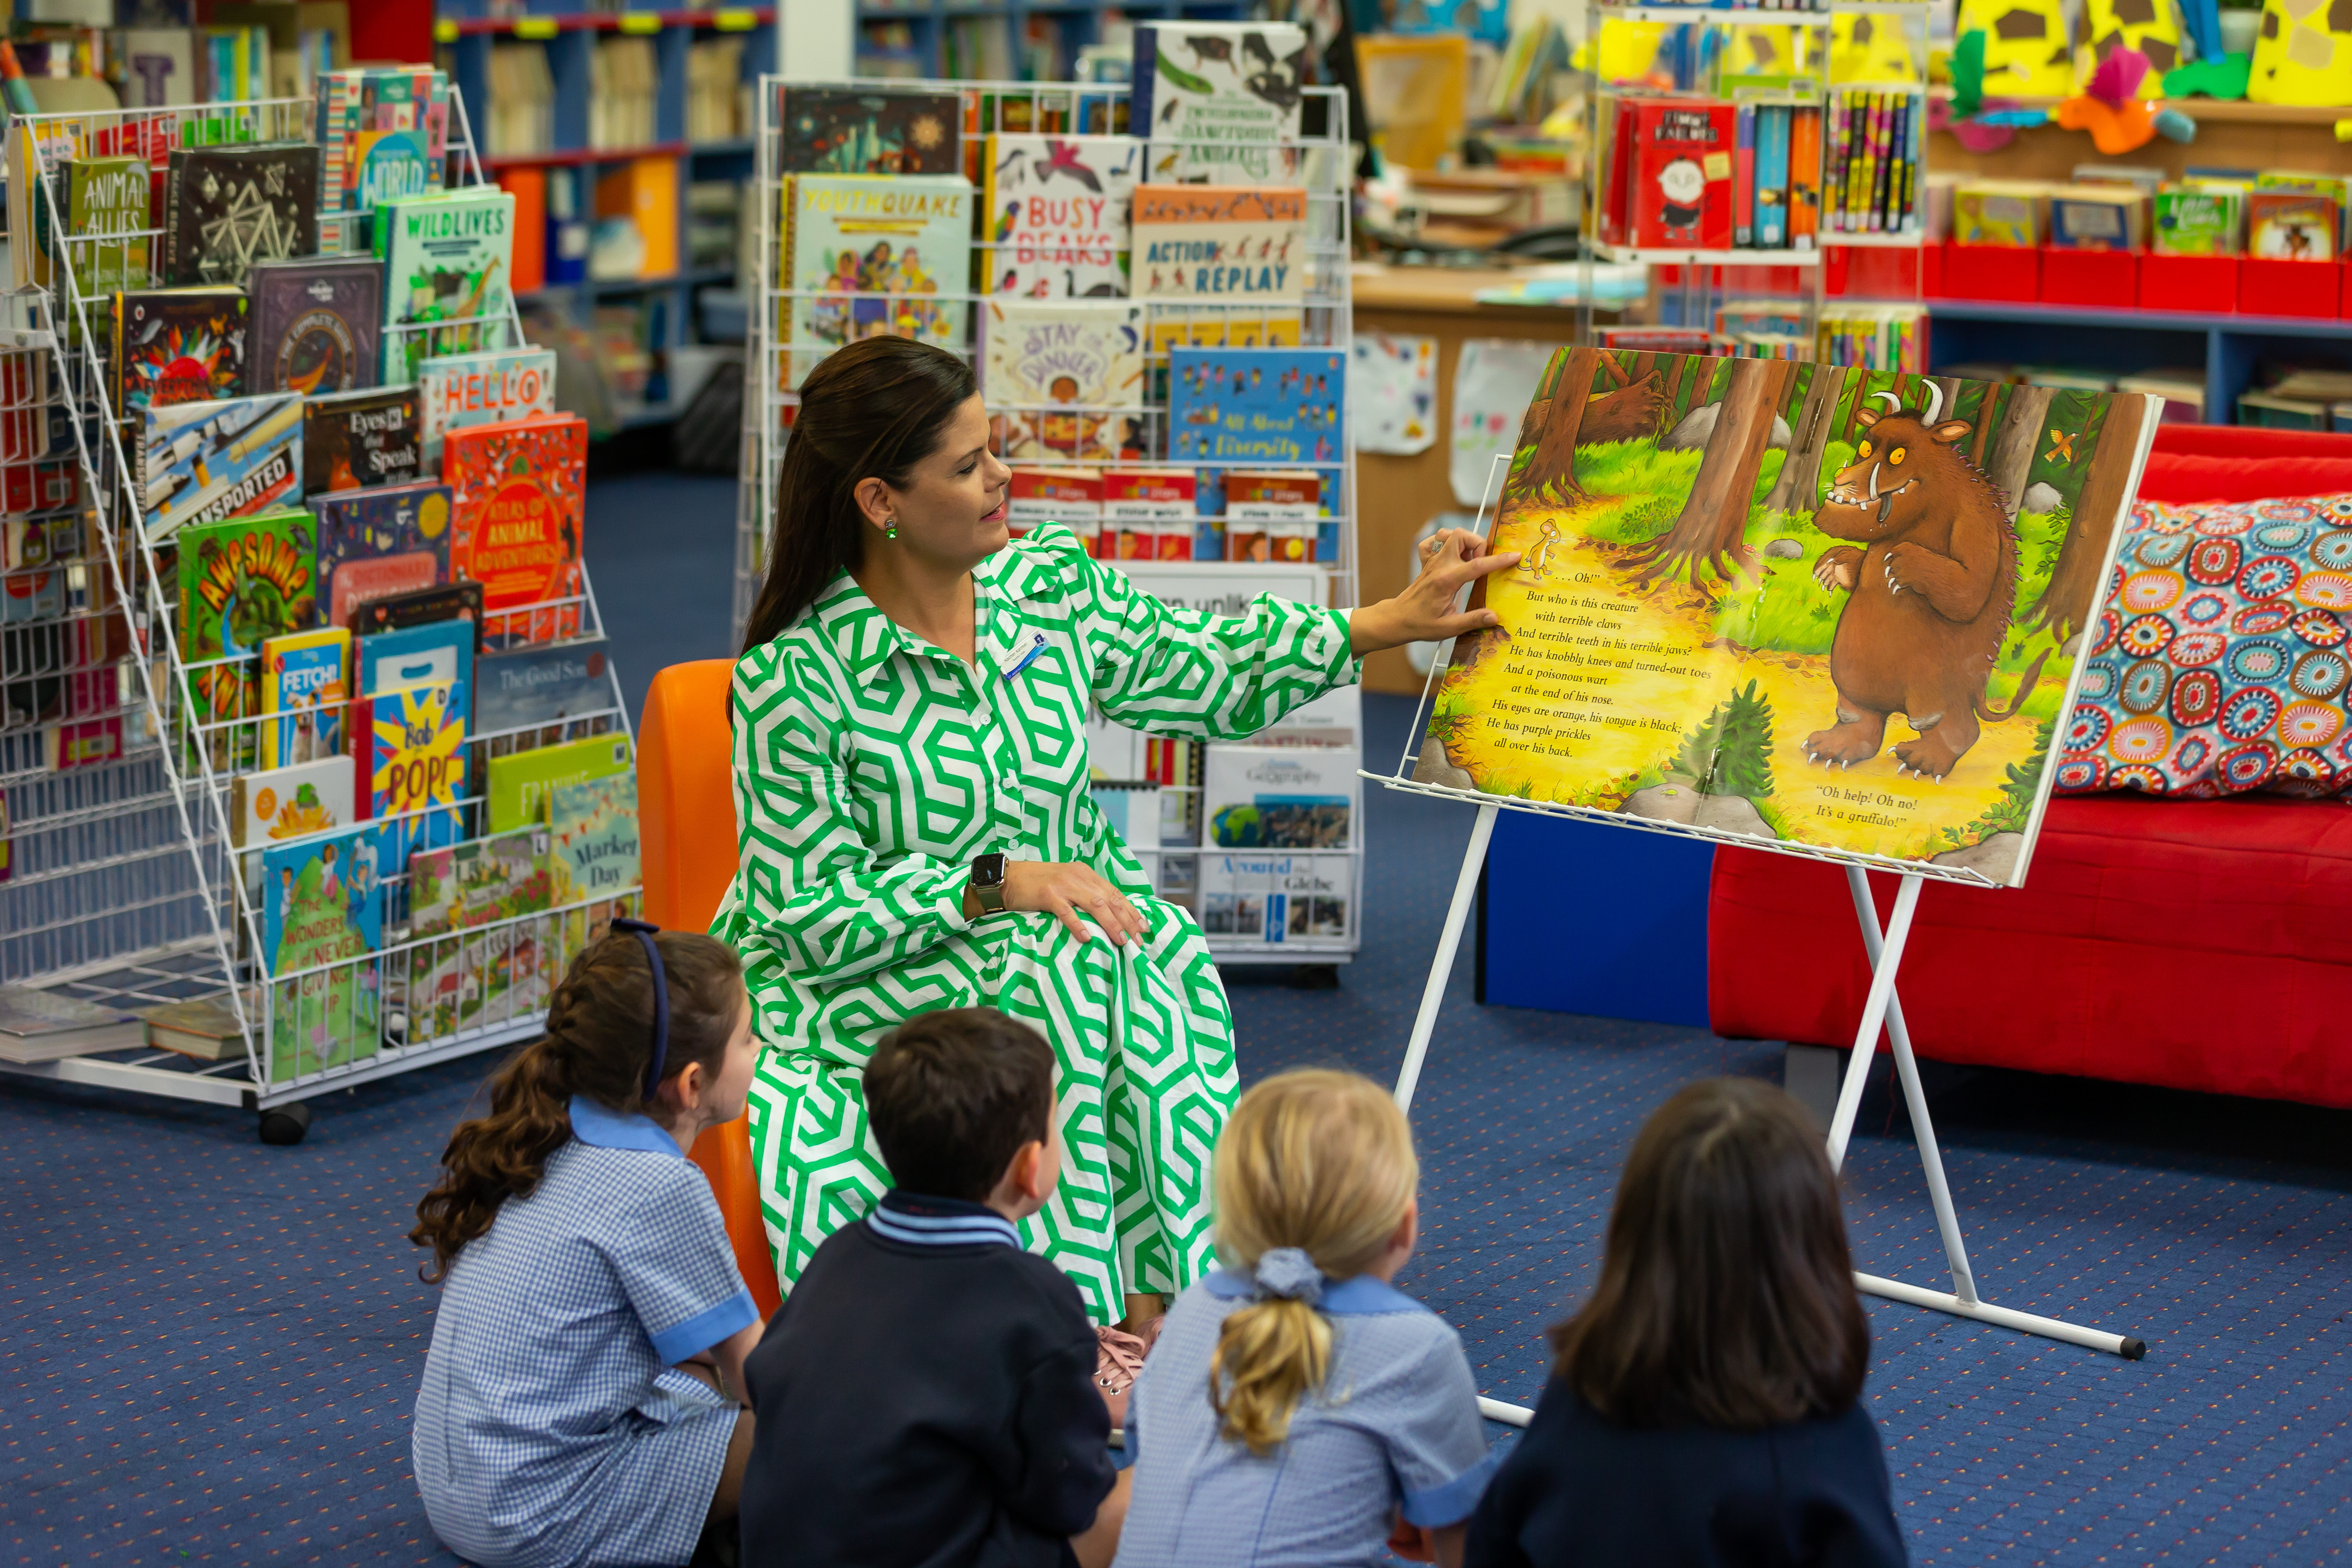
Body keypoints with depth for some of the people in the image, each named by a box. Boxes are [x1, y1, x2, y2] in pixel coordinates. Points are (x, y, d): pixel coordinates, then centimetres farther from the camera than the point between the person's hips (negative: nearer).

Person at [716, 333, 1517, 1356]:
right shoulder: (793, 681, -16)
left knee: (1171, 963, -25)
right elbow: (812, 915, -15)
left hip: (1068, 927, 6)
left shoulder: (1049, 581, 2)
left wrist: (1392, 623, 11)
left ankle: (1153, 1291, -23)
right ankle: (1080, 1307, -25)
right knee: (1062, 972, -31)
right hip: (853, 991, -5)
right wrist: (994, 885, -23)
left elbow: (1208, 674, 16)